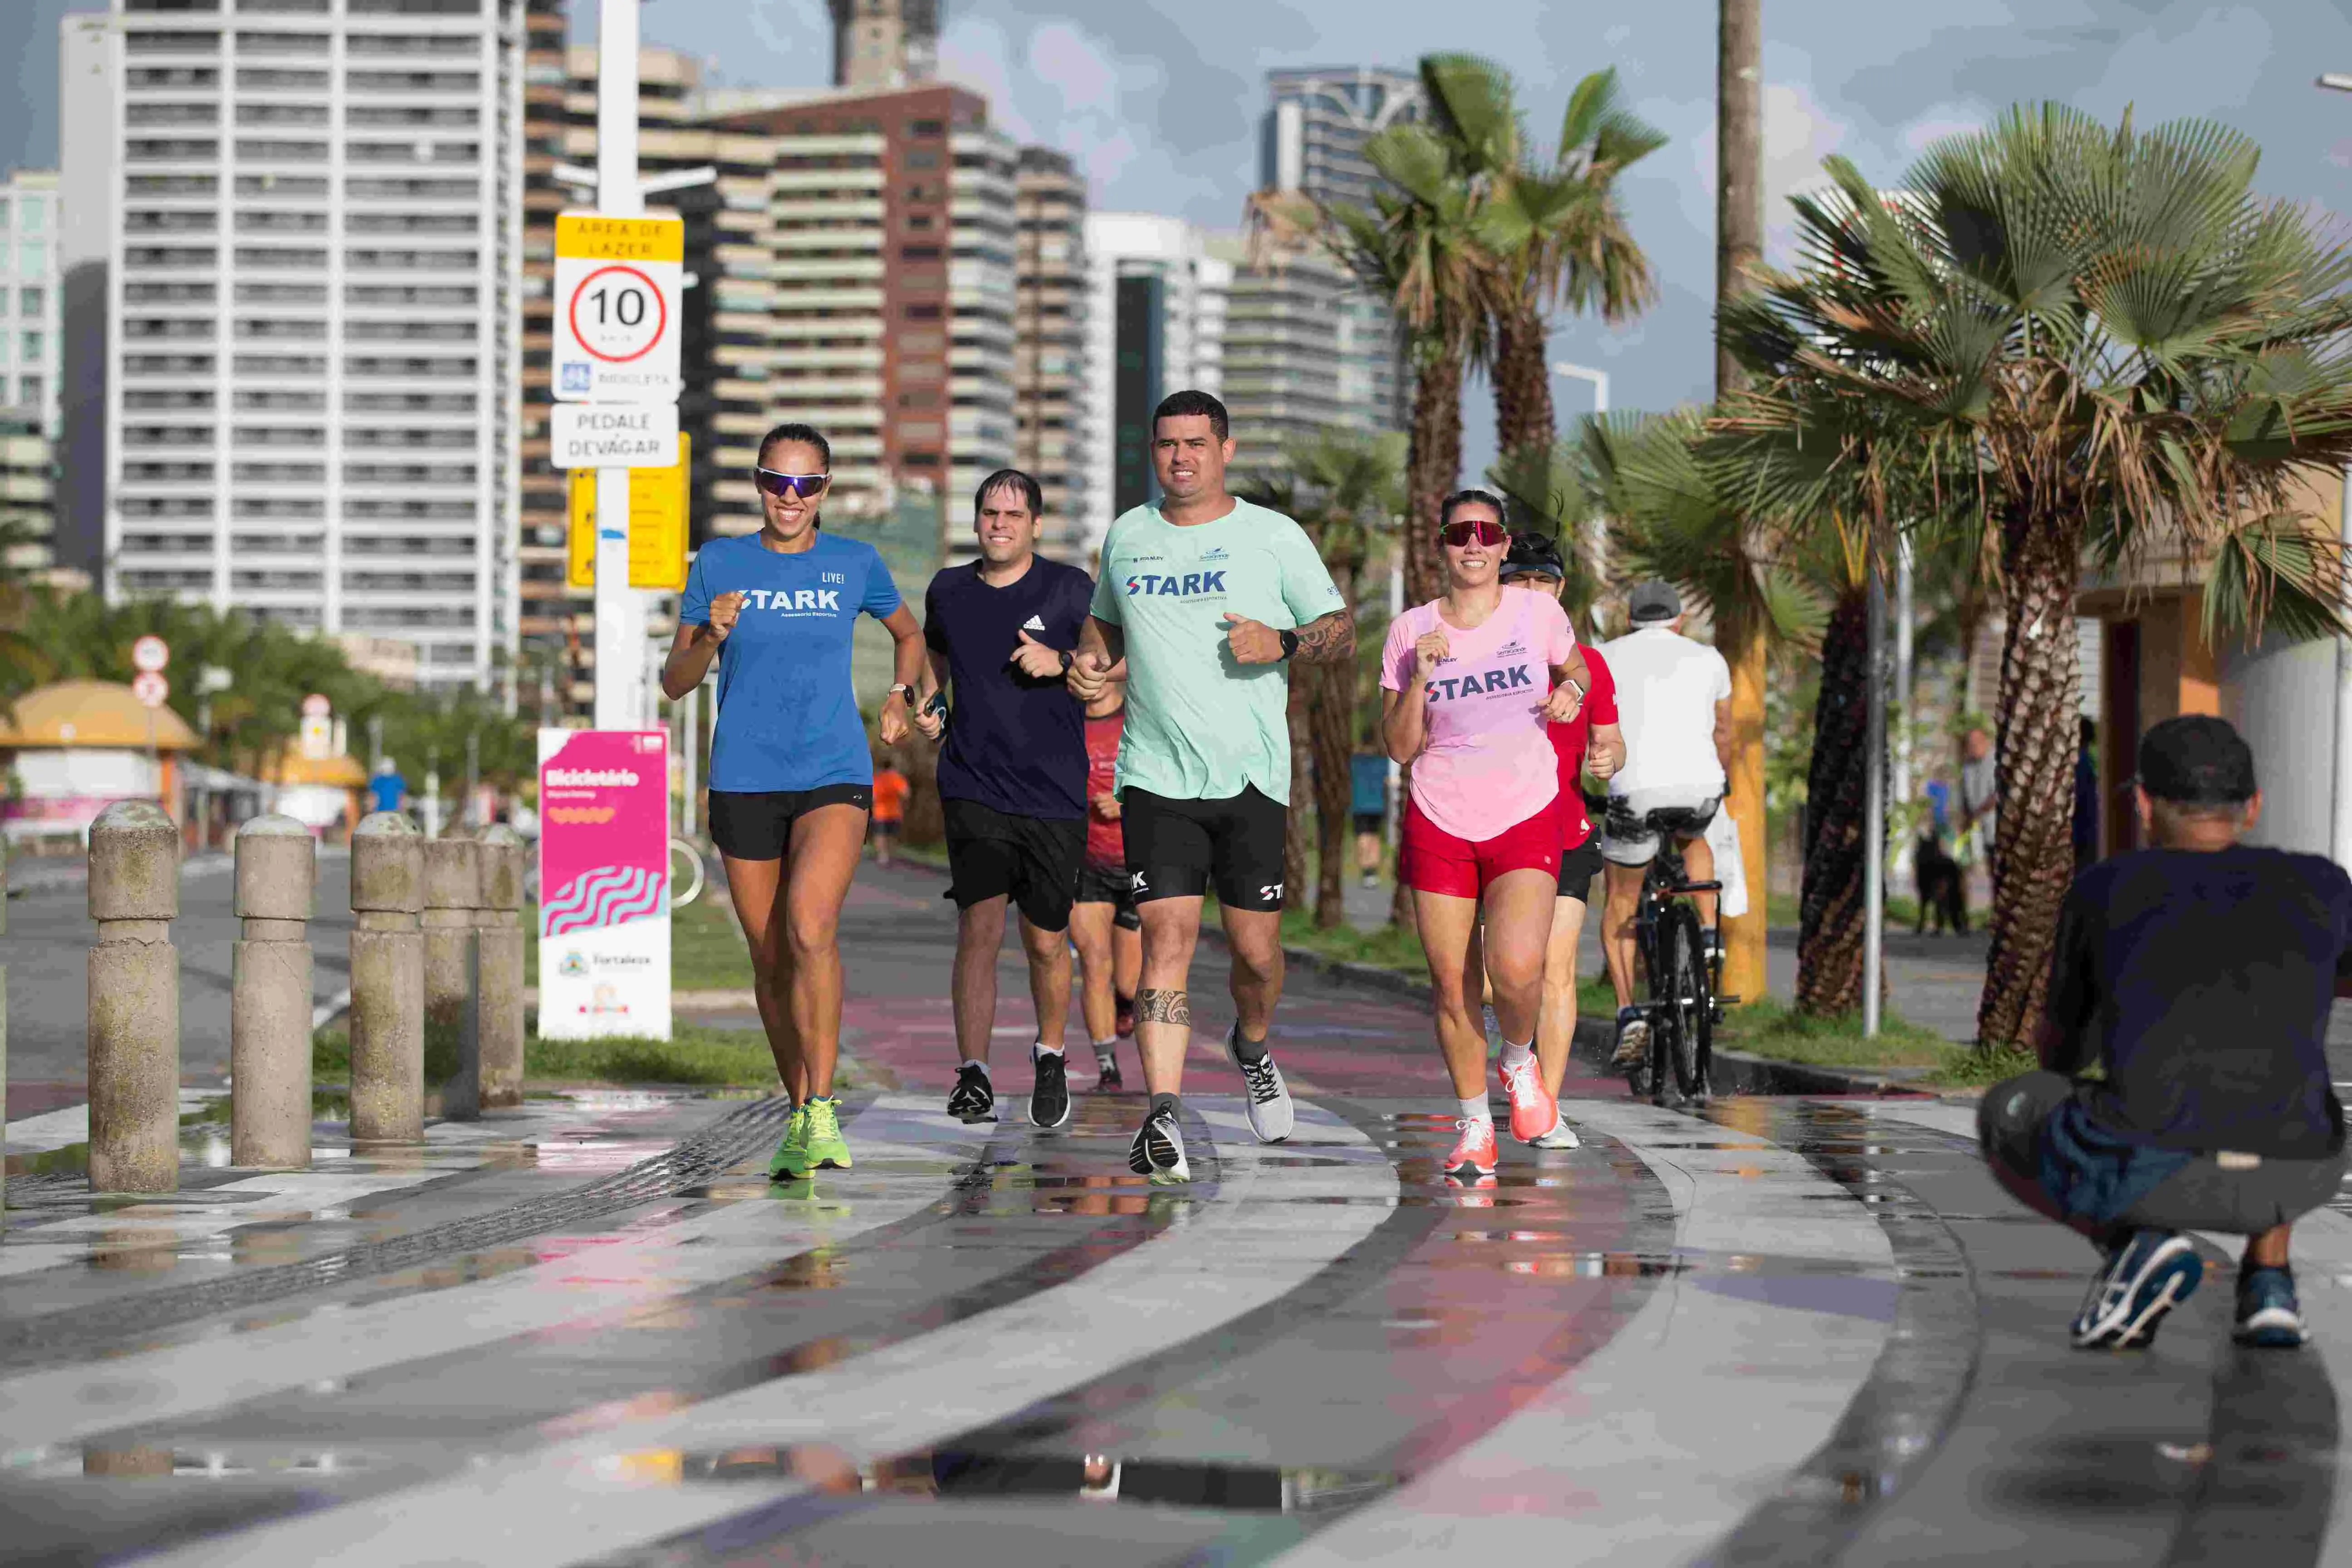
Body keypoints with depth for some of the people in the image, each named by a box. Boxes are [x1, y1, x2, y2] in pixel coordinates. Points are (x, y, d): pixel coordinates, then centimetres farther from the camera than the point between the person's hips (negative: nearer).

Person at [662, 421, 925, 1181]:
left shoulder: (854, 565, 4)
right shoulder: (720, 564, 3)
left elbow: (909, 634, 24)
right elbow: (674, 683, 4)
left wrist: (901, 694, 7)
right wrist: (712, 636, -15)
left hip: (834, 778, -2)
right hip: (744, 784, 2)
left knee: (810, 930, -24)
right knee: (770, 958, 7)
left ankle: (823, 1111, -22)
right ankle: (799, 1116, 22)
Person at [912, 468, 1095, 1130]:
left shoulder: (1069, 590, -1)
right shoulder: (949, 591, 8)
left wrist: (1062, 663, -15)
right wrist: (924, 703, 10)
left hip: (1055, 795, -1)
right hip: (974, 787, 1)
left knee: (1046, 942, 5)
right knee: (980, 925, -12)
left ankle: (1050, 1056, 30)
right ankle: (972, 1076, -6)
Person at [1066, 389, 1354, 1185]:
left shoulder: (1274, 537, 2)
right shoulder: (1126, 536, 11)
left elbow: (1343, 634, 6)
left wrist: (1283, 644, -14)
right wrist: (1091, 660, 6)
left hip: (1251, 776, -1)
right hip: (1156, 777, 1)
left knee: (1256, 948, 3)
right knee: (1167, 938, -13)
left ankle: (1252, 1046, 37)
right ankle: (1162, 1119, -17)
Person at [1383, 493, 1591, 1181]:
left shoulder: (1537, 613, 1)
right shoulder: (1410, 632, 1)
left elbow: (1576, 669, 22)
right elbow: (1400, 746, 0)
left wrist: (1571, 691, -1)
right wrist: (1419, 678, -15)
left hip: (1527, 820, -1)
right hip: (1439, 822, 1)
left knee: (1516, 968, -22)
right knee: (1452, 984, -1)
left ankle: (1519, 1063, 11)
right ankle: (1475, 1128, 16)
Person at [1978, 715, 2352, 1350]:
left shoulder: (2103, 890, 14)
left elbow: (2060, 1053, 29)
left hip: (2145, 1176, -3)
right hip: (2293, 1179, 3)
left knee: (2007, 1115, 32)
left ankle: (2132, 1242, 3)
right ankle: (2267, 1280, 17)